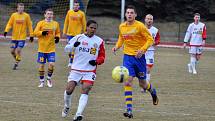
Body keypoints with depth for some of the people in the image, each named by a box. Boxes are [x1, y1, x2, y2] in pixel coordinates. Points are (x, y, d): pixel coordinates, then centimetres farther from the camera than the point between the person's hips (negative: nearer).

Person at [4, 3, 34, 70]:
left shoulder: (26, 16, -1)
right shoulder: (14, 15, 2)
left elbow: (29, 26, 4)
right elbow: (9, 24, 2)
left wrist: (31, 35, 2)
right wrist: (6, 31, -15)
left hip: (22, 37, -2)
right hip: (14, 37, 3)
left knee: (18, 50, -15)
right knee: (12, 51, 4)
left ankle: (16, 63, 1)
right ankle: (17, 60, 30)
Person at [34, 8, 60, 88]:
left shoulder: (55, 24, 6)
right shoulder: (41, 23, -2)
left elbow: (58, 33, 18)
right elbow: (35, 33, -6)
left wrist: (57, 37, -3)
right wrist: (42, 33, -23)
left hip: (51, 48, 1)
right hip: (42, 48, -1)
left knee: (51, 64, -11)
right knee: (41, 65, 3)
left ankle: (49, 78, 13)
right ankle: (42, 81, 18)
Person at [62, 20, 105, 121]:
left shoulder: (99, 41, 2)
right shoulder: (78, 37, 0)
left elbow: (102, 56, 10)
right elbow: (66, 49, -1)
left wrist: (96, 61, -12)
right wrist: (74, 45, -22)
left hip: (90, 71, 0)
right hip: (76, 69, 0)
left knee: (85, 91, -17)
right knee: (69, 89, -5)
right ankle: (67, 106, 25)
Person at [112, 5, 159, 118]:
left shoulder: (140, 26, -12)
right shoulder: (122, 27, 3)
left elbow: (150, 39, -9)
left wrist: (142, 49, -24)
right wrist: (117, 46, 3)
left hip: (139, 57, -2)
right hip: (127, 57, 3)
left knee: (142, 84, 9)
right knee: (127, 82, -13)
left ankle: (152, 91, 47)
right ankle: (129, 110, -14)